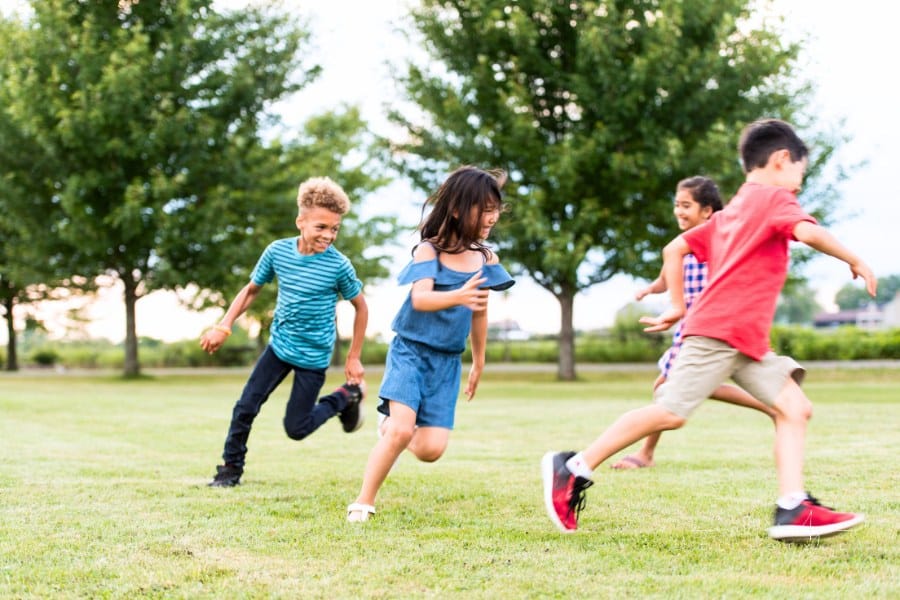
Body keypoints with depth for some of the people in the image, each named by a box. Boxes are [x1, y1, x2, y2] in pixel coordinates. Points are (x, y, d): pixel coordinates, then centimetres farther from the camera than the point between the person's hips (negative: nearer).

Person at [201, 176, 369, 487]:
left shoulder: (338, 266, -19)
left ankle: (347, 397, 23)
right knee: (245, 407, -4)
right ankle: (231, 468, 15)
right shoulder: (277, 251, -10)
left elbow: (360, 307, -5)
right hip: (279, 345, 3)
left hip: (313, 356, -3)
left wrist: (354, 357, -2)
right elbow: (252, 289, 6)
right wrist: (224, 327, -4)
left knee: (296, 428, 0)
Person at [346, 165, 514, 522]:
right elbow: (420, 298, -28)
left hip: (447, 362, 4)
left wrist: (479, 363, 23)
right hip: (411, 350, -4)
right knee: (402, 430, -22)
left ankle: (390, 425, 28)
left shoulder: (486, 260, 3)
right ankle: (362, 503, -5)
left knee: (431, 449, -5)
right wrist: (457, 296, -47)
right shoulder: (429, 251, -11)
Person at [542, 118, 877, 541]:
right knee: (671, 412, -11)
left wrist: (678, 306, 22)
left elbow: (674, 249, 22)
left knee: (794, 408, 0)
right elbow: (809, 233, -19)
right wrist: (854, 260, -7)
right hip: (720, 331, -10)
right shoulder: (773, 197, -1)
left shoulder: (730, 212, 25)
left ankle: (793, 510, -11)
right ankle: (574, 469, -4)